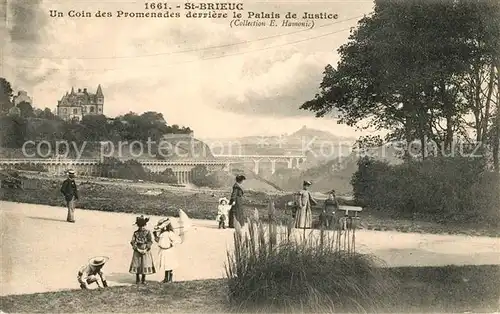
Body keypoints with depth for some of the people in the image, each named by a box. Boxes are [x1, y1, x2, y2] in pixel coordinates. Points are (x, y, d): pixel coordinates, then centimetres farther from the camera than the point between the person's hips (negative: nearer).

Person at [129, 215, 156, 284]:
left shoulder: (147, 232, 1)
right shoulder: (136, 233, 4)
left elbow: (150, 241, -5)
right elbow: (132, 242, -1)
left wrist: (145, 249, -15)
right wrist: (137, 249, -14)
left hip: (146, 251, -1)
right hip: (137, 251, 1)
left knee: (145, 265, -1)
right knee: (136, 265, 2)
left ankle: (143, 279, 9)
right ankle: (137, 279, 10)